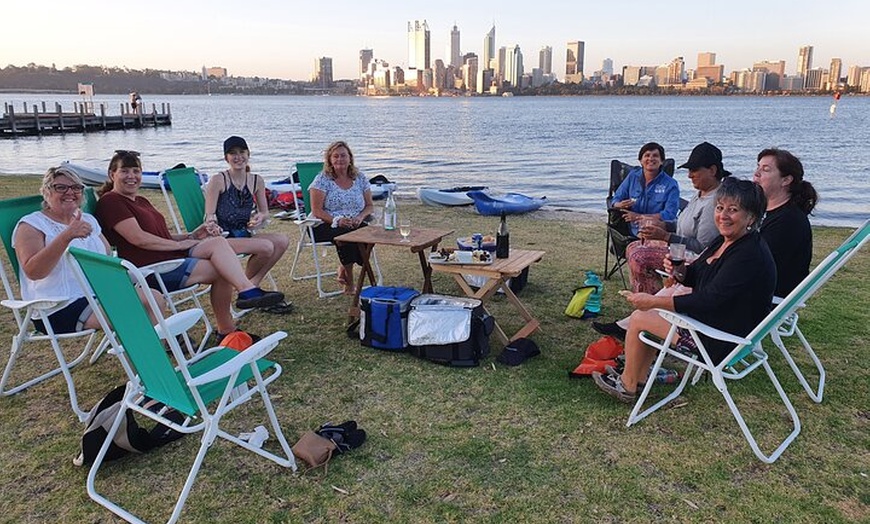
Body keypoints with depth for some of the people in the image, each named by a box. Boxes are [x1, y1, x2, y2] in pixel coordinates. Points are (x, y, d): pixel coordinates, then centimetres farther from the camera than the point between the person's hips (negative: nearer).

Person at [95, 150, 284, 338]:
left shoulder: (141, 201, 27)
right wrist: (179, 245, -11)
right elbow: (137, 238, -16)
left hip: (172, 255, 9)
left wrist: (190, 236, 4)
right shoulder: (110, 201, -4)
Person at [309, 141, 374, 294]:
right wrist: (337, 221, -23)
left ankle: (344, 268, -8)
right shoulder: (322, 179, 0)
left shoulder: (360, 178, 12)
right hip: (326, 226, -3)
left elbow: (369, 205, 13)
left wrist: (360, 216, -10)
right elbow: (317, 211, -7)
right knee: (346, 233, -36)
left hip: (355, 224, 4)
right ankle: (349, 280, -15)